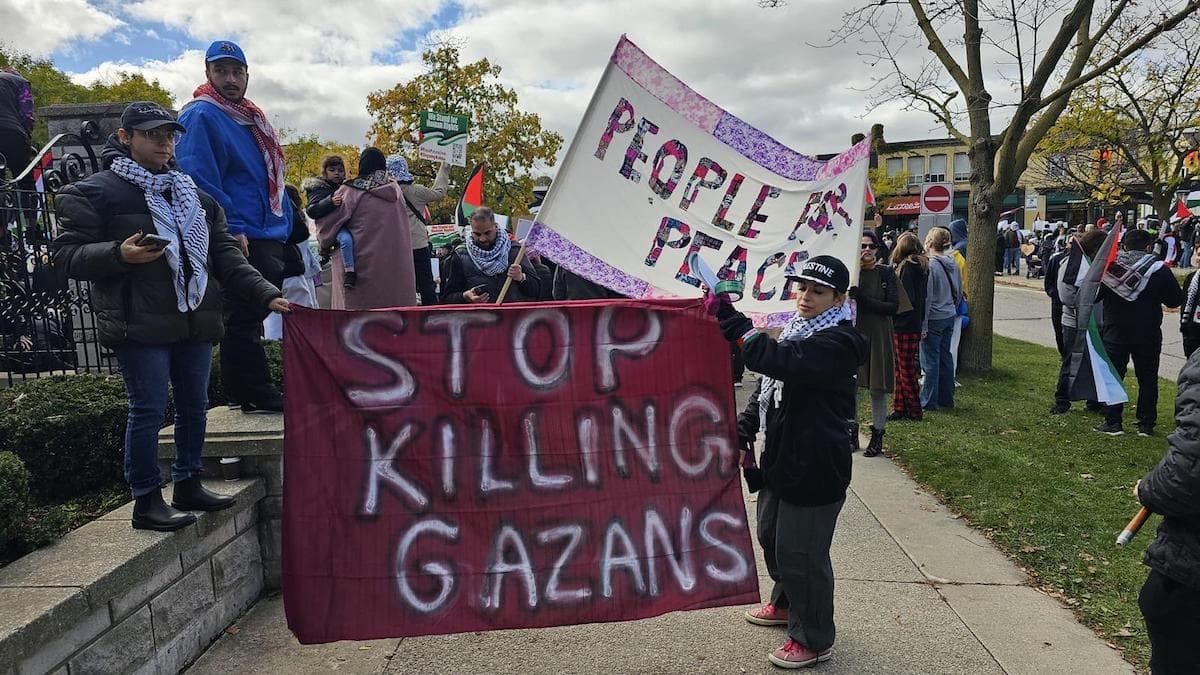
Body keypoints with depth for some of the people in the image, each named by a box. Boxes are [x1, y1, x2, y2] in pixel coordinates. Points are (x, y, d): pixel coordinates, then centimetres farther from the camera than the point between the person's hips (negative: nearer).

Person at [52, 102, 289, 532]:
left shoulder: (194, 195, 18)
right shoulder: (95, 192, 0)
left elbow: (225, 256, 14)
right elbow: (67, 255, -5)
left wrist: (266, 295, 3)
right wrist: (119, 255, -23)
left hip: (195, 320, 6)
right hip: (139, 323, -6)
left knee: (194, 406, 12)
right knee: (149, 409, -3)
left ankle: (188, 485, 27)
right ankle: (147, 500, 9)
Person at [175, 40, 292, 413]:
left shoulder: (251, 117, 20)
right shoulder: (201, 116, -7)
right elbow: (200, 180, -17)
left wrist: (285, 226, 18)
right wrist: (232, 229, -21)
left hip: (269, 237, 9)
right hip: (240, 239, -9)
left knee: (256, 313, 14)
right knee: (242, 317, -4)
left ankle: (251, 390, 25)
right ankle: (254, 393, 3)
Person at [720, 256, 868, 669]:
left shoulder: (837, 343, -19)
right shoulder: (797, 331, 10)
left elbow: (779, 361, -37)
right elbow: (768, 387, 17)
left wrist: (734, 324, -39)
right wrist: (745, 427, 6)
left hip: (816, 469, -9)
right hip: (782, 459, 9)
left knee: (801, 553, 2)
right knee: (771, 537, 24)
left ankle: (814, 640, 23)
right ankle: (787, 604, 49)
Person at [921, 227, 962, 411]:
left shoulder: (929, 265, -18)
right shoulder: (953, 265, 6)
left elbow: (927, 297, -18)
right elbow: (959, 292, 14)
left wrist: (923, 325, -14)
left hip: (933, 318, -8)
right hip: (950, 317, 8)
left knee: (931, 360, 0)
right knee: (945, 356, 14)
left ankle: (929, 401, 7)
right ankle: (946, 398, 22)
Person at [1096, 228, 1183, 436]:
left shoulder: (1108, 266, -7)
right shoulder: (1159, 269, -9)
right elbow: (1176, 300, -3)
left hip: (1115, 333, 0)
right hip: (1147, 335, 0)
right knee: (1147, 379, 11)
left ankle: (1112, 423, 7)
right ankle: (1146, 424, 14)